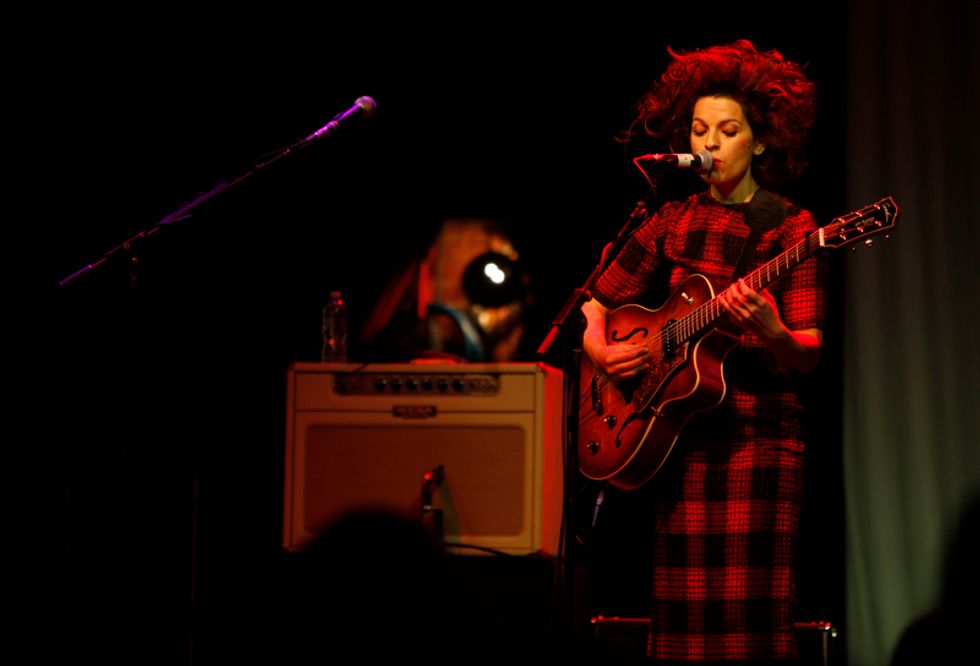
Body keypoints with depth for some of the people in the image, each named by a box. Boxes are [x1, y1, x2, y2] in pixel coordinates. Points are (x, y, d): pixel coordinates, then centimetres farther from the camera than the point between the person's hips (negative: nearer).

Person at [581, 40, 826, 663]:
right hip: (678, 439, 4)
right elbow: (597, 304, 21)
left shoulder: (791, 229, 0)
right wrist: (601, 351, 1)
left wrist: (770, 333, -28)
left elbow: (808, 355, -7)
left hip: (758, 440, -4)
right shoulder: (673, 223, 12)